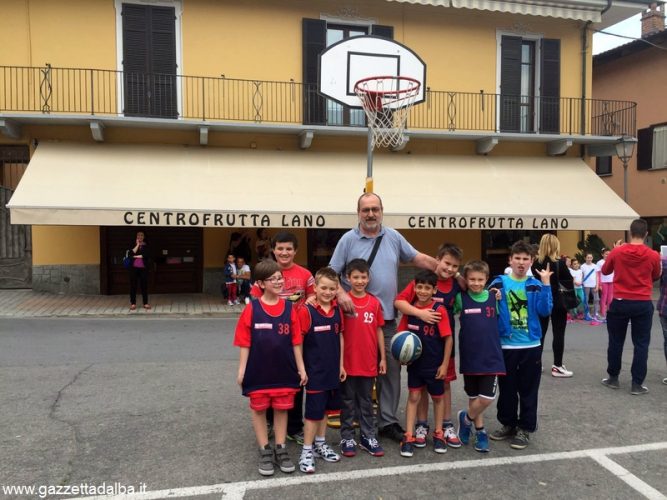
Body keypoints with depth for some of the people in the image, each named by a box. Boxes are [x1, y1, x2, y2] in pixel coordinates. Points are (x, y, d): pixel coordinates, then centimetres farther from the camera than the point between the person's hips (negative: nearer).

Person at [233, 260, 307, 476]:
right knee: (259, 409, 10)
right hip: (258, 370, -1)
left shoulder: (289, 308, -3)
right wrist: (242, 369, -7)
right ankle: (265, 451, 25)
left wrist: (301, 368, 1)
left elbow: (296, 341, 1)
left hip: (283, 369, 2)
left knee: (282, 409, 12)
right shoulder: (251, 309, -8)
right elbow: (244, 342, -6)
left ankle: (281, 450, 26)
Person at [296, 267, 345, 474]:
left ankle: (320, 444, 33)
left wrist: (340, 364, 11)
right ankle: (306, 452, 13)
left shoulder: (337, 310, 2)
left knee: (324, 409, 18)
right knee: (313, 411, 1)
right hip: (315, 372, -6)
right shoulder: (306, 311, -15)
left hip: (332, 371, 6)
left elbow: (340, 338, 10)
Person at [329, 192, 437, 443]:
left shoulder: (393, 237, 8)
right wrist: (341, 293, -22)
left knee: (391, 370, 8)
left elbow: (419, 258, 12)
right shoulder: (348, 239, -3)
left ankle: (388, 421, 21)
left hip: (387, 318, 4)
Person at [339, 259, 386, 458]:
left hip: (369, 362, 3)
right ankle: (347, 438, 22)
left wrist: (383, 358, 7)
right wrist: (339, 361, -9)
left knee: (366, 401, 15)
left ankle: (368, 437, 26)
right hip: (348, 362, -3)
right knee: (348, 402, 10)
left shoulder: (374, 303, 1)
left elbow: (379, 331, 7)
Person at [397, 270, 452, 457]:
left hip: (435, 364, -2)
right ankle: (408, 437, 12)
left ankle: (438, 434, 30)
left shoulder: (439, 310, -14)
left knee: (438, 397, 14)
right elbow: (402, 333, 6)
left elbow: (448, 338, -11)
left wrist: (444, 364, -11)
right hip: (415, 362, 2)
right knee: (413, 397, 6)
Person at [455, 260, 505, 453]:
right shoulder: (461, 298, -4)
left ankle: (465, 418, 25)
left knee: (486, 399, -5)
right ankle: (480, 432, 35)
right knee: (474, 397, 12)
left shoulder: (494, 298, 1)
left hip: (491, 357, 1)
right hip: (469, 357, 0)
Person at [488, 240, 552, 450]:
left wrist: (546, 283, -15)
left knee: (528, 390, 8)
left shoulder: (536, 285, 1)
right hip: (506, 345, 0)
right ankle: (508, 424, 28)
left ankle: (525, 428, 21)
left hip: (531, 346, 0)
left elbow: (545, 310, -12)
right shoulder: (499, 283, -1)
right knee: (506, 389, 11)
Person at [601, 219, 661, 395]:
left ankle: (613, 378, 22)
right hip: (643, 304, 0)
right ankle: (637, 384, 7)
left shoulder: (617, 252, -8)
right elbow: (655, 276, 10)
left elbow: (605, 271, 10)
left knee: (616, 342, 13)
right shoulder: (653, 255, -8)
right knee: (641, 344, 7)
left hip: (619, 302, 1)